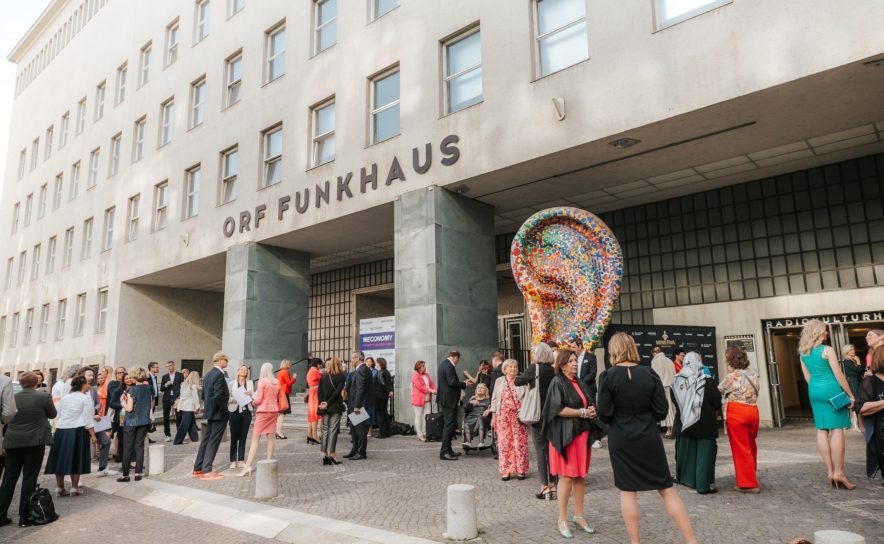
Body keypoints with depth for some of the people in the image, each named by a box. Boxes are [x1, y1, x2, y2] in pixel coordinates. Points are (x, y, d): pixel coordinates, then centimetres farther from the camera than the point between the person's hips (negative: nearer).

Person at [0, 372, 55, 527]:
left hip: (13, 442, 3)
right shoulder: (43, 396, -8)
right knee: (29, 478, 2)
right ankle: (24, 517, 5)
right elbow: (53, 415, 5)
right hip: (35, 442, -3)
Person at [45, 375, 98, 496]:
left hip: (61, 430, 6)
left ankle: (59, 488, 15)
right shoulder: (86, 398, -7)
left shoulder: (64, 397, 13)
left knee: (61, 458, 10)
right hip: (77, 431, -6)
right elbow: (87, 419, -11)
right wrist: (93, 435, -8)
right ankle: (74, 488, 7)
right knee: (76, 459, 3)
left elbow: (59, 415, 16)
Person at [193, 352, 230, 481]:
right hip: (218, 413, -9)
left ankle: (197, 469, 20)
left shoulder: (208, 374, 11)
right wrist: (225, 410, -14)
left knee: (206, 440, 14)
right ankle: (207, 471, 1)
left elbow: (204, 394, 16)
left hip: (210, 412, 9)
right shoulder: (219, 374, -18)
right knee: (213, 442, -2)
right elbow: (218, 396, -25)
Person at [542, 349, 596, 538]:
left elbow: (589, 403, 20)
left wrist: (591, 410, -3)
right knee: (566, 477, -2)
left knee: (580, 476, 11)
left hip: (581, 433, 7)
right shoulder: (557, 382, -9)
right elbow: (558, 409, -18)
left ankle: (579, 516, 22)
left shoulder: (580, 383, 14)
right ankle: (562, 520, 9)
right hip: (565, 435, -7)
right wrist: (582, 412, -14)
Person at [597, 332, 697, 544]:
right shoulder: (649, 374, -5)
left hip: (620, 441, -2)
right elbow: (662, 411, -3)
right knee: (666, 489, 11)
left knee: (627, 490, 10)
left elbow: (604, 413, -11)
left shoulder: (608, 376, -12)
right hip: (648, 438, 2)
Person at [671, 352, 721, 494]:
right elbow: (718, 402, -11)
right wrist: (714, 412, 10)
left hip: (683, 423, 4)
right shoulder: (707, 381, -15)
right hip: (705, 424, -4)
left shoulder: (676, 381, -5)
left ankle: (685, 478, 27)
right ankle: (704, 484, 4)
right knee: (705, 453, 3)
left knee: (685, 451, 16)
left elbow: (673, 402, 4)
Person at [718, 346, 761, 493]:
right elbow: (755, 393, 10)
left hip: (736, 413, -6)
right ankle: (751, 478, 34)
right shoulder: (753, 374, 6)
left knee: (741, 449, 3)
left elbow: (718, 392, -3)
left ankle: (748, 484, 7)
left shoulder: (732, 377, -12)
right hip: (753, 411, 6)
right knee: (751, 447, 20)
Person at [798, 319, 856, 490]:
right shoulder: (827, 350, -10)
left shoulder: (803, 353, 8)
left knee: (821, 430, 6)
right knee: (837, 429, -3)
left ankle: (830, 471, 9)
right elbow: (839, 375, -10)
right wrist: (851, 395, -3)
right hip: (831, 389, -6)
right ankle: (838, 472, -4)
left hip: (814, 391, 6)